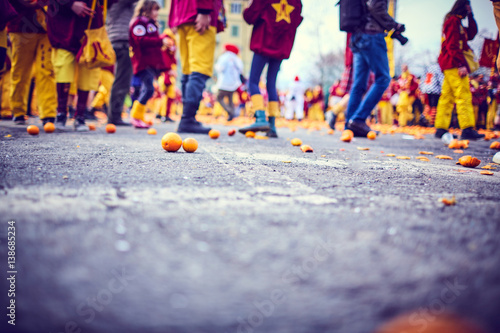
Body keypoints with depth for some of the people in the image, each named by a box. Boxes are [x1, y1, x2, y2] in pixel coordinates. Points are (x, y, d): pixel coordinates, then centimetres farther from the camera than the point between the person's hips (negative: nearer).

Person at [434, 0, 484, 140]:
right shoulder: (453, 21, -7)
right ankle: (467, 129, -21)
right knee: (464, 96, -15)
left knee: (447, 97, 7)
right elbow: (452, 45, -16)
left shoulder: (456, 23, 24)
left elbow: (472, 33, 23)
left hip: (450, 65, 10)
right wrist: (461, 64, -22)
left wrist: (470, 16, 16)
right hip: (454, 65, -10)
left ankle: (441, 129, 7)